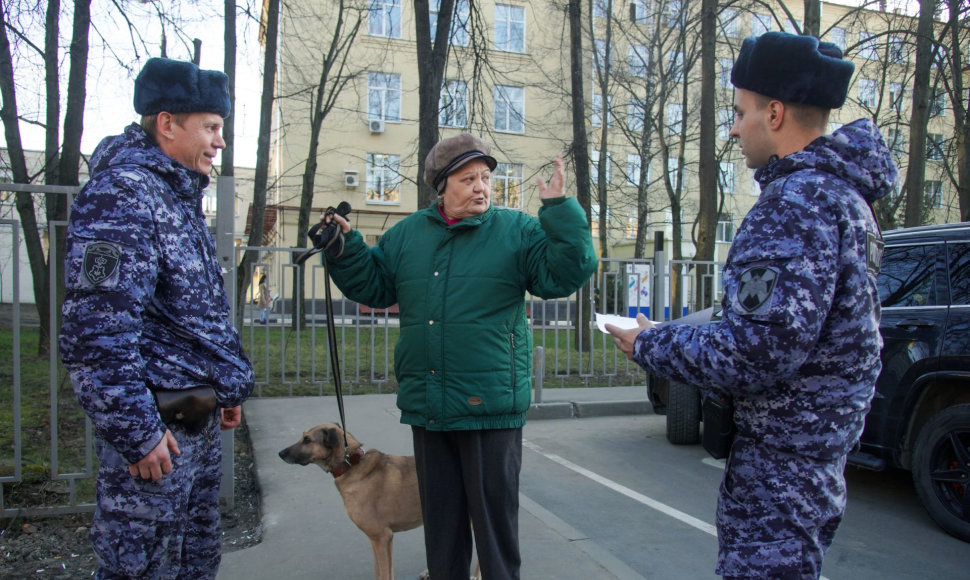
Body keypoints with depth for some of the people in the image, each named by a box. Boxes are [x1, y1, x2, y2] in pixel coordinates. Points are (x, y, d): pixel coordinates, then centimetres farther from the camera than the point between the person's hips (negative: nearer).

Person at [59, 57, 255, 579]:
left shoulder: (179, 195, 16)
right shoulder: (121, 193, -16)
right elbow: (98, 327, -24)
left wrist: (227, 388, 22)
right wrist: (135, 431, -22)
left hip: (198, 419, 10)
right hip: (156, 428, -10)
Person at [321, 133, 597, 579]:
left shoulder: (518, 231, -2)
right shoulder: (408, 233, 9)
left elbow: (567, 273, -11)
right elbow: (373, 286, 17)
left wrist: (560, 211, -20)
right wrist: (345, 246, 4)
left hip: (491, 407, -4)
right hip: (425, 407, 4)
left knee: (495, 518, 9)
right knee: (440, 519, 19)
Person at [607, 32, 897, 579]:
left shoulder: (799, 199, -21)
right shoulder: (843, 193, 13)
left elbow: (760, 351, -28)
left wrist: (651, 345, -13)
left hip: (780, 462, -11)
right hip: (817, 448, 11)